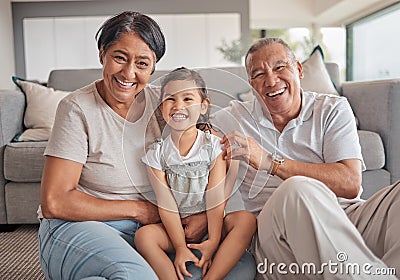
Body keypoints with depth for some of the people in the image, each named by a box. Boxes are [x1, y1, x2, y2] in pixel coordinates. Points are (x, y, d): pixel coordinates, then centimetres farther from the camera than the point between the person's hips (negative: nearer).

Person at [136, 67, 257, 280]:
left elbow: (215, 197, -11)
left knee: (247, 219, -25)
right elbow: (166, 205, -9)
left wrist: (213, 241, -18)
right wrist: (180, 247, -17)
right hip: (175, 229, 0)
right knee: (143, 235, -26)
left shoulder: (214, 147, -5)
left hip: (210, 224, 0)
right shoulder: (156, 154, -3)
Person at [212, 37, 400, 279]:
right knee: (297, 189, -35)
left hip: (348, 217, 2)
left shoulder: (333, 109, 7)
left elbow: (350, 183, -8)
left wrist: (270, 162, -15)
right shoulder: (230, 120, 10)